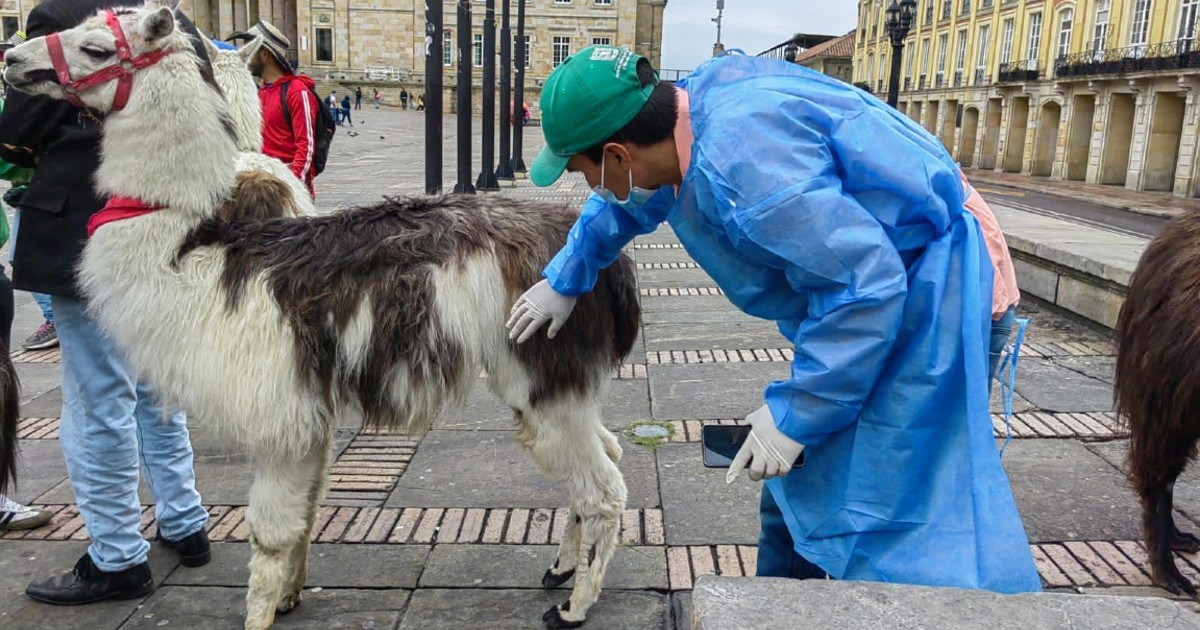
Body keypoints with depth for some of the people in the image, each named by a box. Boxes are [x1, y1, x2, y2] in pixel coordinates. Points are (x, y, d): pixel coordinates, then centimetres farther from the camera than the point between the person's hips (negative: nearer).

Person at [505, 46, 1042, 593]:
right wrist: (564, 281, 29)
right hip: (873, 277, 10)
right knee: (794, 495, 18)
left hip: (921, 297, -9)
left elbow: (866, 285, -32)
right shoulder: (697, 104, -2)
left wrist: (794, 415, -23)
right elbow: (628, 201, 19)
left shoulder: (740, 159, -32)